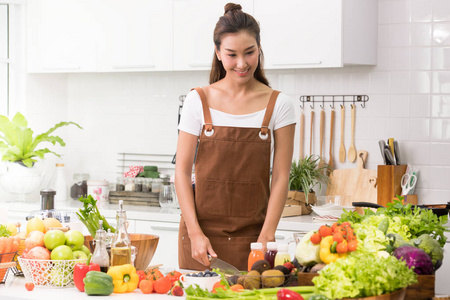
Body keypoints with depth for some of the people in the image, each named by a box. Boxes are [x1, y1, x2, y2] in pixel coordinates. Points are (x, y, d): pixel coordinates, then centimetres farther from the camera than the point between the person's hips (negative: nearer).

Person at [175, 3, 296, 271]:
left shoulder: (279, 105, 1)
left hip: (252, 236, 0)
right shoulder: (198, 101, 1)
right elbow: (182, 171, 0)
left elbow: (281, 176, -1)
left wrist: (266, 238, -10)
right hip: (203, 231, 0)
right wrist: (195, 233, -9)